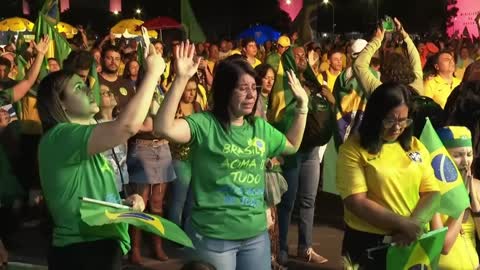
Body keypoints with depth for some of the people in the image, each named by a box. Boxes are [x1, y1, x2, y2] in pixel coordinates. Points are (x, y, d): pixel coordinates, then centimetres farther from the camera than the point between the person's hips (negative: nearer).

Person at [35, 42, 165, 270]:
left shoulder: (85, 142, 16)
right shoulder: (59, 136, -16)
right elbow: (128, 125, -30)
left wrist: (125, 202, 5)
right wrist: (153, 72, -19)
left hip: (102, 248, 10)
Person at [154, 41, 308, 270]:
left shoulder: (261, 127, 9)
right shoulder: (205, 124, -12)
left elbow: (292, 146, 26)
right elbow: (164, 128, -28)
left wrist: (302, 106, 17)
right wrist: (181, 79, -35)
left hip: (256, 234, 6)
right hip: (212, 236, -6)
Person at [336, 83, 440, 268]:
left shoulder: (415, 146, 7)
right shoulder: (353, 149, -9)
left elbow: (432, 193, 2)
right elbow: (356, 202, -15)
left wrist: (414, 224, -15)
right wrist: (403, 224, -20)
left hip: (412, 241, 4)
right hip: (368, 242, -4)